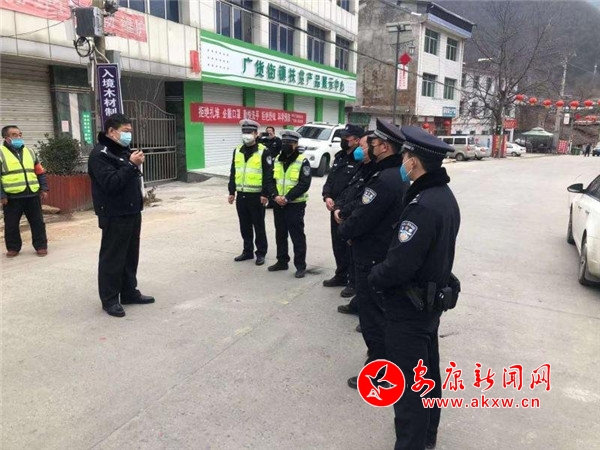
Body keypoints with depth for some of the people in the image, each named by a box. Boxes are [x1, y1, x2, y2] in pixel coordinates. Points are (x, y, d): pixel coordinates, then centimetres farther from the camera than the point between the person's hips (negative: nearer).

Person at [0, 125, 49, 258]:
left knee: (37, 222, 5)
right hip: (12, 197, -3)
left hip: (32, 194, 3)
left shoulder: (29, 152, 13)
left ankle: (41, 246, 15)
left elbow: (40, 172, 16)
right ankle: (13, 248, 21)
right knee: (11, 225, 7)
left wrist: (44, 189, 8)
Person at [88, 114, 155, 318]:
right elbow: (111, 183, -25)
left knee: (131, 255, 14)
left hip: (132, 212, 9)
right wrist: (131, 164, -24)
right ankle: (109, 299, 9)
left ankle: (129, 292, 25)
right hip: (115, 216, -9)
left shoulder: (123, 150, 16)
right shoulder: (100, 154, -13)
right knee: (112, 258, -1)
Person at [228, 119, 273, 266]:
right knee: (244, 226, 13)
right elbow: (233, 173, 13)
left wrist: (265, 194, -14)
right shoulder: (237, 150, 10)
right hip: (241, 195, 5)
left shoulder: (263, 151, -7)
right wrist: (231, 192, 9)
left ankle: (261, 253, 16)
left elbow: (268, 175, -9)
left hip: (256, 196, -5)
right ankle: (248, 251, 26)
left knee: (258, 226, 4)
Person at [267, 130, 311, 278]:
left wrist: (287, 198, -21)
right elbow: (271, 180, 8)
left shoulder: (302, 161, -8)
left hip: (295, 205, -6)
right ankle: (282, 261, 28)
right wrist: (275, 196, -10)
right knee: (280, 234, 15)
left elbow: (304, 184, -16)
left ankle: (300, 266, 8)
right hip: (278, 204, 6)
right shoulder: (277, 160, 10)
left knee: (297, 236, -1)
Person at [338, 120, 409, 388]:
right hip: (387, 254, 10)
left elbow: (362, 219, -25)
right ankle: (383, 355, 41)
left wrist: (343, 230, -6)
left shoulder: (384, 179, -26)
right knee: (382, 310, 23)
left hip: (373, 258, -10)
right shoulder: (397, 175, 8)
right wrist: (349, 222, 2)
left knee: (372, 314, 2)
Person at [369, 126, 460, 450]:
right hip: (431, 298, 10)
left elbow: (400, 264, -30)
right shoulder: (444, 196, 4)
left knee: (408, 381, 4)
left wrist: (374, 277, -10)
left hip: (409, 307, -10)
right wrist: (383, 273, 9)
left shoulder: (422, 206, -28)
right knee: (427, 370, 23)